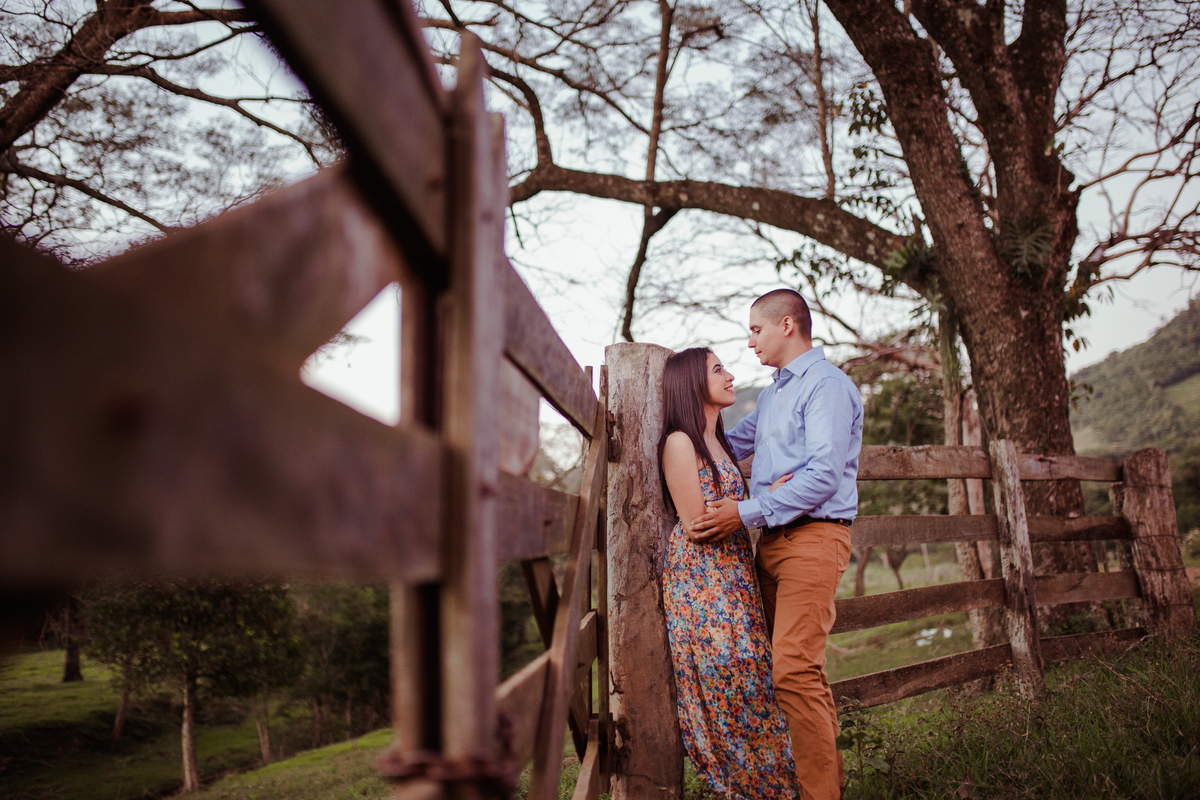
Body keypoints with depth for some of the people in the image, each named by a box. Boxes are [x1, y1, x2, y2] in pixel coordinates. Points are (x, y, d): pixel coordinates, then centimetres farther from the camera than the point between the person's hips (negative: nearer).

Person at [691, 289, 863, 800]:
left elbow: (824, 475, -18)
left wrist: (748, 512, -18)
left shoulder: (827, 385, -8)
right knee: (799, 665, 10)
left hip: (814, 536, -9)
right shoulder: (773, 394, 22)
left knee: (793, 668, -16)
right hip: (774, 539, 9)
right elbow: (729, 444, 35)